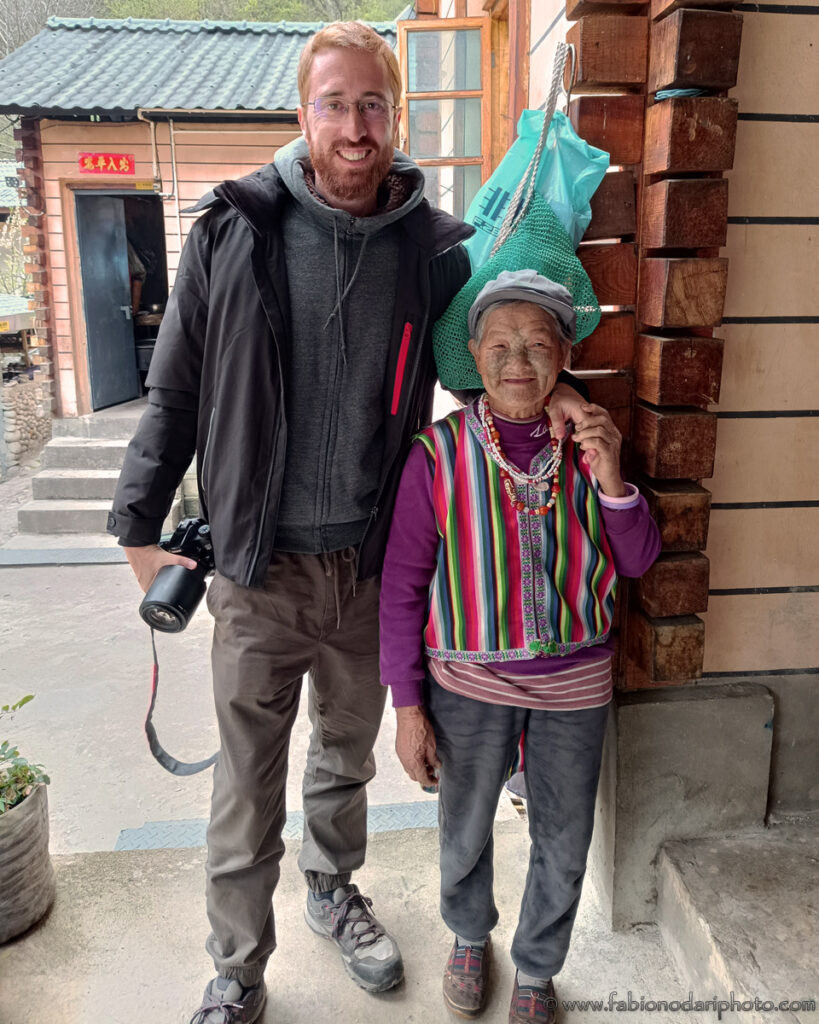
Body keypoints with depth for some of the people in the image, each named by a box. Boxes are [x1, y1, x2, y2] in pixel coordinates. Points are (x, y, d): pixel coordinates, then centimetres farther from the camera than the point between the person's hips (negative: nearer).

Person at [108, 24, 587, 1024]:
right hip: (259, 566, -1)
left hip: (373, 567, 2)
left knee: (347, 754, 23)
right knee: (247, 783, 12)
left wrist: (546, 394, -8)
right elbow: (175, 395, -1)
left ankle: (333, 888, 52)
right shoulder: (235, 229, -7)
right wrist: (140, 527, -3)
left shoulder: (438, 247, -4)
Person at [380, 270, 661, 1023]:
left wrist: (612, 481, -21)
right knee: (465, 832, 20)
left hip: (575, 680, 2)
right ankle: (470, 936, 53)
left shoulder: (589, 443, -5)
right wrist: (409, 707, -7)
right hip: (471, 679, -1)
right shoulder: (439, 453, -13)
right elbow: (403, 587, -9)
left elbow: (637, 561, -2)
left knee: (563, 845, 18)